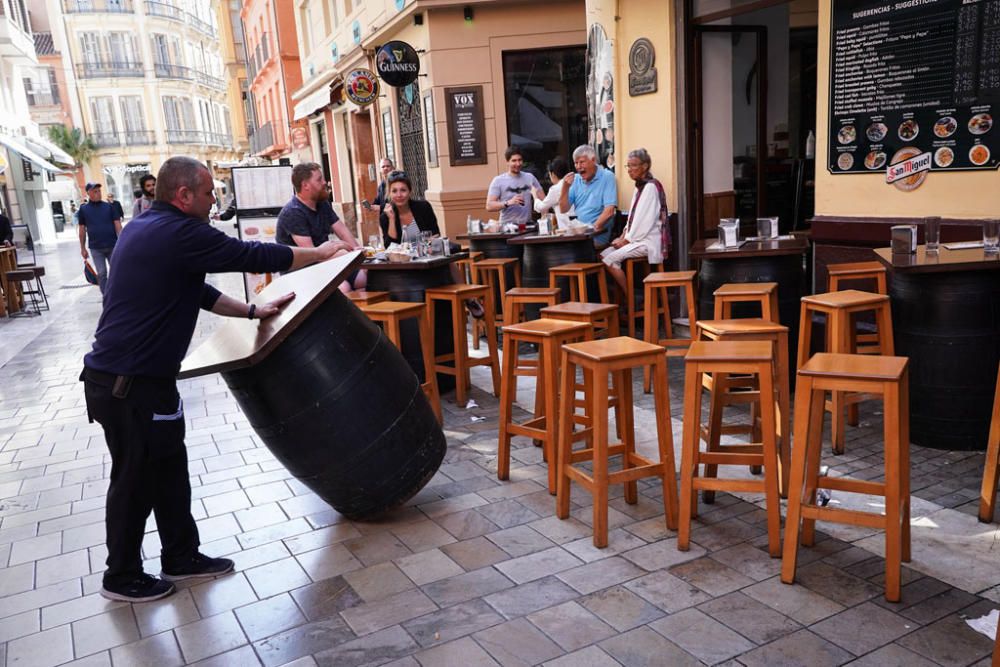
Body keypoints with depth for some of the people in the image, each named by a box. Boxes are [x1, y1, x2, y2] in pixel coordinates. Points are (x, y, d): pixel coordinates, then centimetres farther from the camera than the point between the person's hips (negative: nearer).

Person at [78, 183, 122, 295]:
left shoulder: (109, 206, 3)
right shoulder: (83, 209, 4)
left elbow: (117, 225, 1)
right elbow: (82, 230, 6)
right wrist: (83, 248, 5)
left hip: (112, 245, 0)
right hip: (95, 248, 0)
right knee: (101, 274, 1)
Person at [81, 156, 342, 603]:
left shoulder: (143, 229, 13)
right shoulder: (180, 232, -18)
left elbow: (194, 289, 18)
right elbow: (255, 257, -14)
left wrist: (252, 312, 16)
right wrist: (320, 253, -1)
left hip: (123, 375, 10)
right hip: (130, 384, -10)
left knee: (169, 467, 17)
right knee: (135, 479, 6)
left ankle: (181, 557, 30)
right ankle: (122, 578, 24)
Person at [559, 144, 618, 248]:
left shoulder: (607, 177, -3)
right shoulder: (576, 179, 13)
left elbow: (609, 211, -12)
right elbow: (564, 209, 11)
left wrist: (593, 228, -22)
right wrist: (565, 187, -3)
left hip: (599, 233, -5)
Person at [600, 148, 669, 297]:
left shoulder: (651, 187, -13)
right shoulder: (639, 187, 17)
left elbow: (646, 220, -19)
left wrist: (627, 240, -13)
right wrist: (623, 236, 5)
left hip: (649, 240, -9)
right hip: (637, 238, 9)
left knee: (611, 259, -20)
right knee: (603, 254, -3)